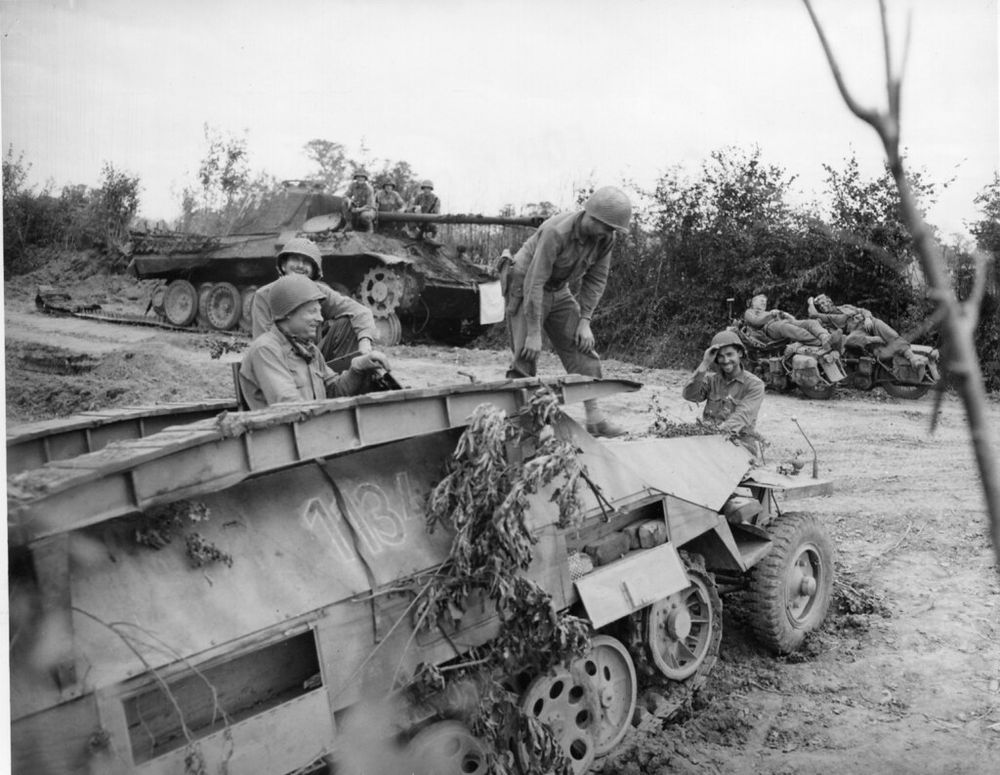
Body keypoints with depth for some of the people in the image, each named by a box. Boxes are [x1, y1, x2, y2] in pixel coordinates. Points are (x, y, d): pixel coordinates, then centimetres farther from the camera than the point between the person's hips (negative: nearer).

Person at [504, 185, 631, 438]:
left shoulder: (605, 239, -12)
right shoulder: (556, 232, -33)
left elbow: (596, 280, -1)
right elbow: (534, 282, -32)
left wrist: (584, 321, -9)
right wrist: (534, 333, -31)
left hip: (559, 293, 6)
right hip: (525, 290, -6)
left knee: (583, 348, -1)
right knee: (525, 358, -11)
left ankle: (594, 417, 3)